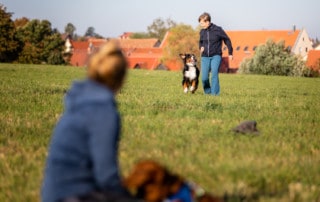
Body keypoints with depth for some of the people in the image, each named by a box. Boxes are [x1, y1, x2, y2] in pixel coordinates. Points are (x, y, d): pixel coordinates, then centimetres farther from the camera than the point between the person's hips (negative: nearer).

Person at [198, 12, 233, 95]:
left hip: (216, 56, -4)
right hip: (205, 57, 4)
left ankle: (215, 93, -15)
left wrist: (230, 53, 4)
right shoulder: (202, 31, 7)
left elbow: (227, 40, 2)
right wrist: (201, 47, 4)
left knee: (214, 74, -19)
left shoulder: (217, 30, -7)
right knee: (204, 78, -4)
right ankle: (207, 93, 17)